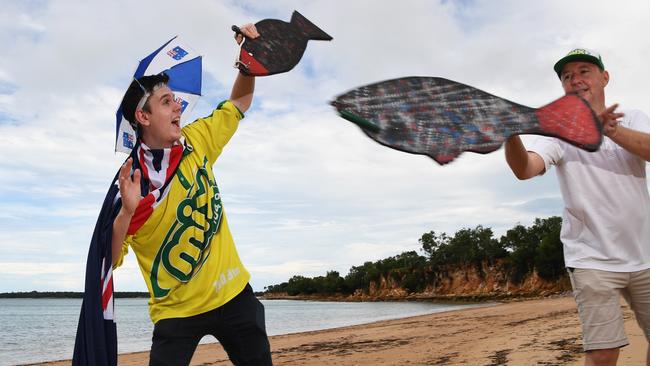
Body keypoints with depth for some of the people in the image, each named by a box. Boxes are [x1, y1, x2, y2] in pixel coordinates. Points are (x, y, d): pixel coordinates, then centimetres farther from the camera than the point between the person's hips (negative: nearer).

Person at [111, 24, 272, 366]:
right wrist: (126, 211, -30)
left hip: (233, 293, 4)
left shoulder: (196, 141, -1)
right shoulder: (130, 180, -13)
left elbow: (239, 100, 12)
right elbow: (107, 259, -13)